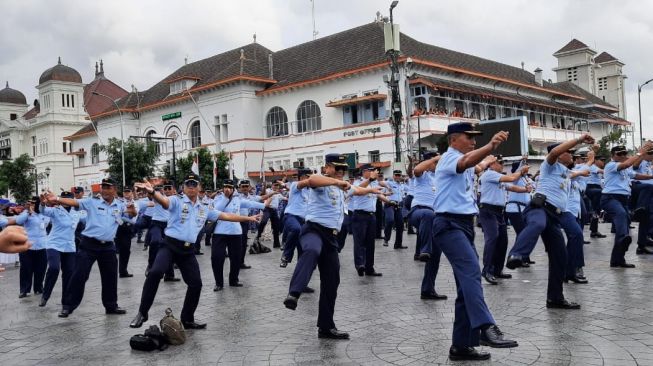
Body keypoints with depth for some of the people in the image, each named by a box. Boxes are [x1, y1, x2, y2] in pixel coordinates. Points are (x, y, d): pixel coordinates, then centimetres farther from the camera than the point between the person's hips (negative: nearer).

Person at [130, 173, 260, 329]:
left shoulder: (204, 209, 13)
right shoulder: (177, 200, -3)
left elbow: (226, 216, 20)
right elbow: (164, 201, -26)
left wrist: (248, 218, 22)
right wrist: (152, 192, -50)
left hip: (188, 250, 5)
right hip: (170, 245, -5)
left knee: (196, 283, 6)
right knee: (155, 272, -27)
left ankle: (187, 319, 25)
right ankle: (142, 313, -13)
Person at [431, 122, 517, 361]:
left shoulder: (464, 162, 25)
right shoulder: (450, 157, -4)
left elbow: (474, 167, 50)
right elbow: (467, 162, -29)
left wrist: (487, 160, 65)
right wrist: (490, 146, -44)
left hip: (465, 225, 10)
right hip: (449, 224, -10)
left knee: (467, 282, 6)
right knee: (471, 272, -30)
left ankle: (461, 345, 10)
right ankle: (486, 329, -45)